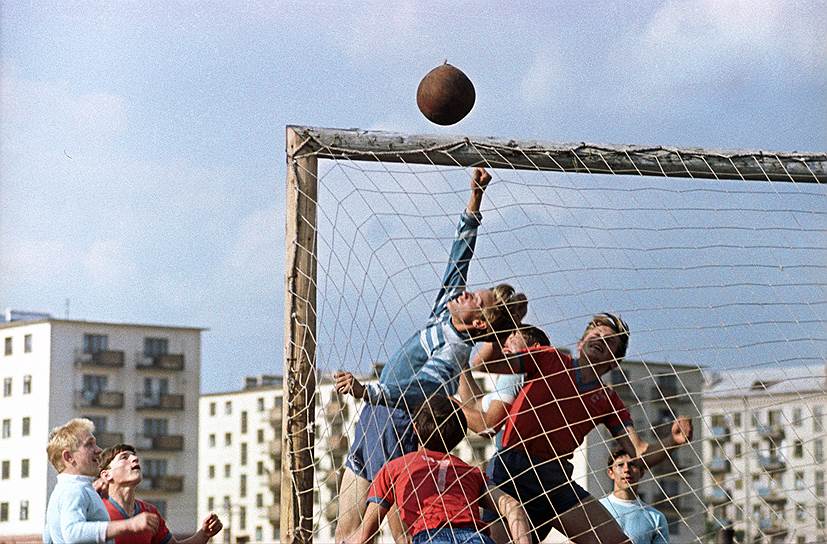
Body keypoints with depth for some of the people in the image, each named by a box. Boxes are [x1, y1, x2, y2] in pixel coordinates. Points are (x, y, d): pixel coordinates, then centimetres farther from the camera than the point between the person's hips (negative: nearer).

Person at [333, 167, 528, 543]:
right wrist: (475, 197, 9)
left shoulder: (454, 353, -19)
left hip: (394, 431, -10)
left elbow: (413, 394, -35)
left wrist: (365, 391, -50)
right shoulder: (447, 307, 5)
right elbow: (461, 252, 14)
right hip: (373, 418, 10)